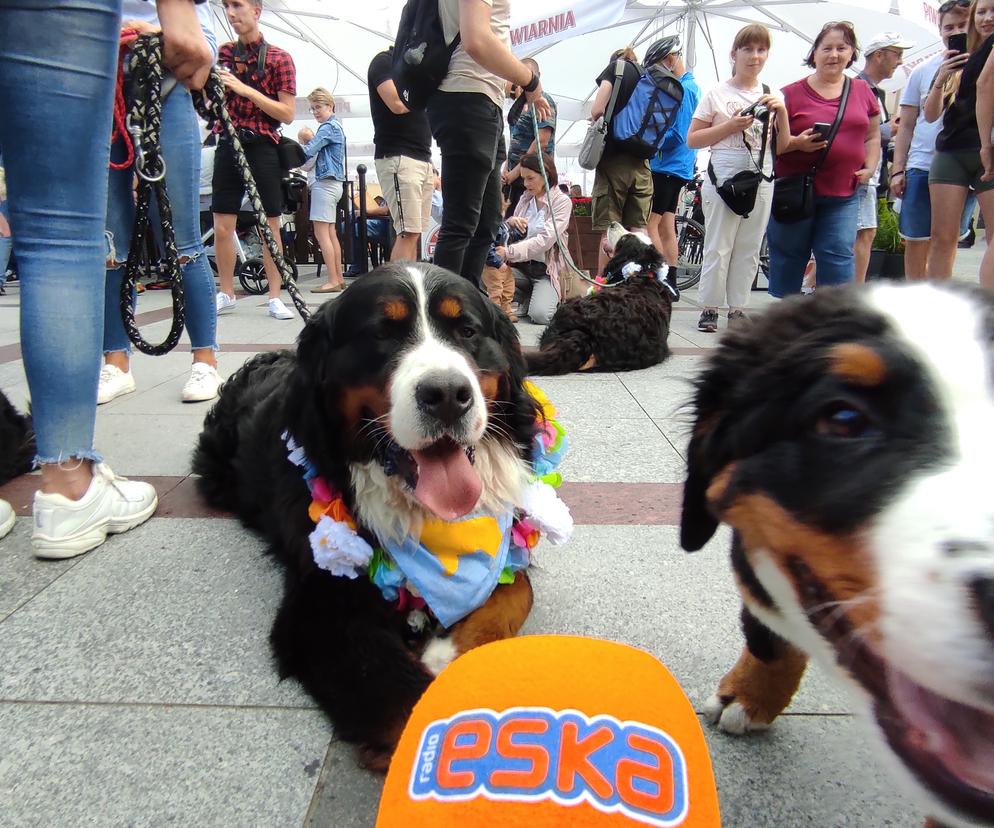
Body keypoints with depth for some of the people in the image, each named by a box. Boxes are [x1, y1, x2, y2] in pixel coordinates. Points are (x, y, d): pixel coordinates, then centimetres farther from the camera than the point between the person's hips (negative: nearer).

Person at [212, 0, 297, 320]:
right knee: (222, 227, 1)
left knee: (270, 225, 1)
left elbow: (287, 113, -6)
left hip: (262, 147, -3)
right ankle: (226, 294, 13)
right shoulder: (222, 53, 12)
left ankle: (275, 297, 7)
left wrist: (246, 90, -15)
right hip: (228, 144, 3)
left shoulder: (279, 58, 1)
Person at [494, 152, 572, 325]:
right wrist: (510, 222, -10)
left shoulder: (562, 201, -7)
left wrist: (509, 252, -29)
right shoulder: (525, 198, 10)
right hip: (520, 265, 5)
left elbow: (545, 240, -19)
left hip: (546, 269, -5)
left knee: (540, 314, -28)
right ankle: (526, 294, 3)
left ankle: (552, 297, 8)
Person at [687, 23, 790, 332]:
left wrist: (781, 111, -3)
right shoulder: (717, 93, 3)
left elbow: (784, 145, 12)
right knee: (718, 248, -4)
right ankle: (709, 309, 5)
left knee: (749, 250, 5)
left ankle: (737, 309, 13)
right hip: (724, 177, -4)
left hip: (761, 180, 4)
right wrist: (731, 126, -11)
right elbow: (692, 140, -1)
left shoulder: (772, 96, 13)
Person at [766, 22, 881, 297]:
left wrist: (870, 166, 6)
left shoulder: (862, 91, 12)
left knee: (839, 258, -3)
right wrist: (796, 143, -20)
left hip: (842, 195, 3)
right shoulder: (792, 94, -1)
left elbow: (872, 135, 21)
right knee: (788, 256, 7)